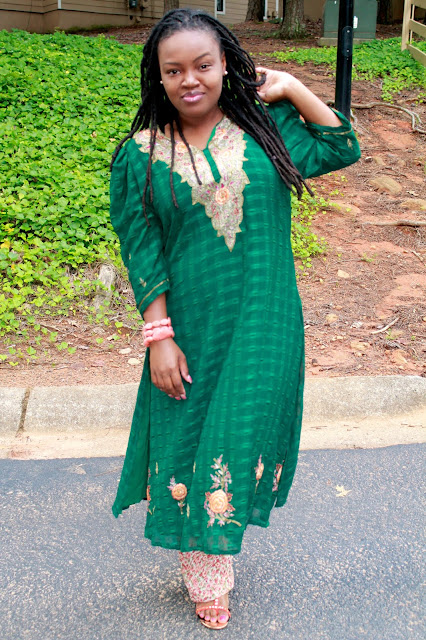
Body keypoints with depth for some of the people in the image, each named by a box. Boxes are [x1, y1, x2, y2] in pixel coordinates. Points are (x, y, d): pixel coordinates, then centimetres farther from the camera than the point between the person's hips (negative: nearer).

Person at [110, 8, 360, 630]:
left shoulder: (264, 127, 2)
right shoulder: (141, 156, -3)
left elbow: (343, 148, 6)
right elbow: (141, 254, -5)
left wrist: (291, 89, -2)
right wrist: (159, 335, -10)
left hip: (262, 325, 1)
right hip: (190, 328, -1)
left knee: (244, 434, 11)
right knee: (190, 444, 9)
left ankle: (219, 539, 40)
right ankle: (207, 580, 31)